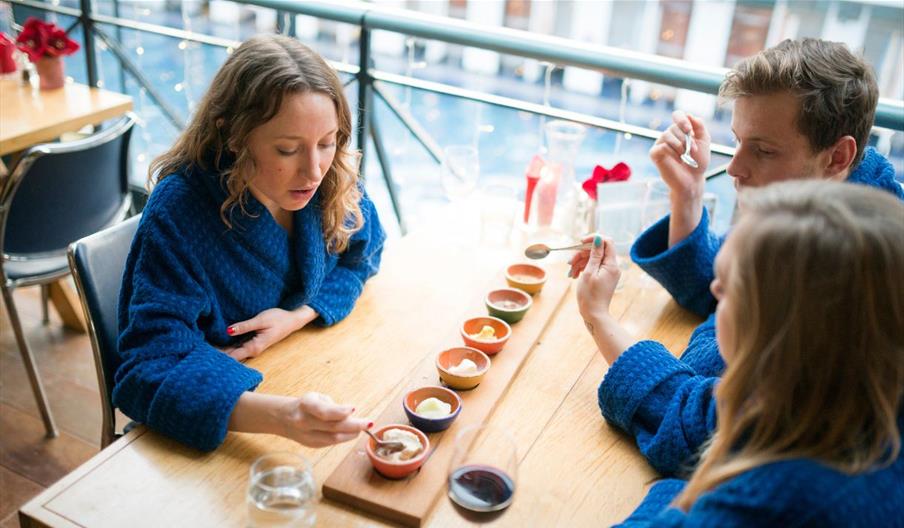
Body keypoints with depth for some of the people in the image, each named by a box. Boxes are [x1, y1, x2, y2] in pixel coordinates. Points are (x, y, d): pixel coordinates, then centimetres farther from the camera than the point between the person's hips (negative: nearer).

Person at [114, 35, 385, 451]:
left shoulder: (334, 180, -13)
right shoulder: (180, 213, -26)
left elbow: (360, 255, 6)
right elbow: (152, 371, -31)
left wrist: (298, 317, -14)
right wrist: (279, 416, -49)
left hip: (311, 378, 4)